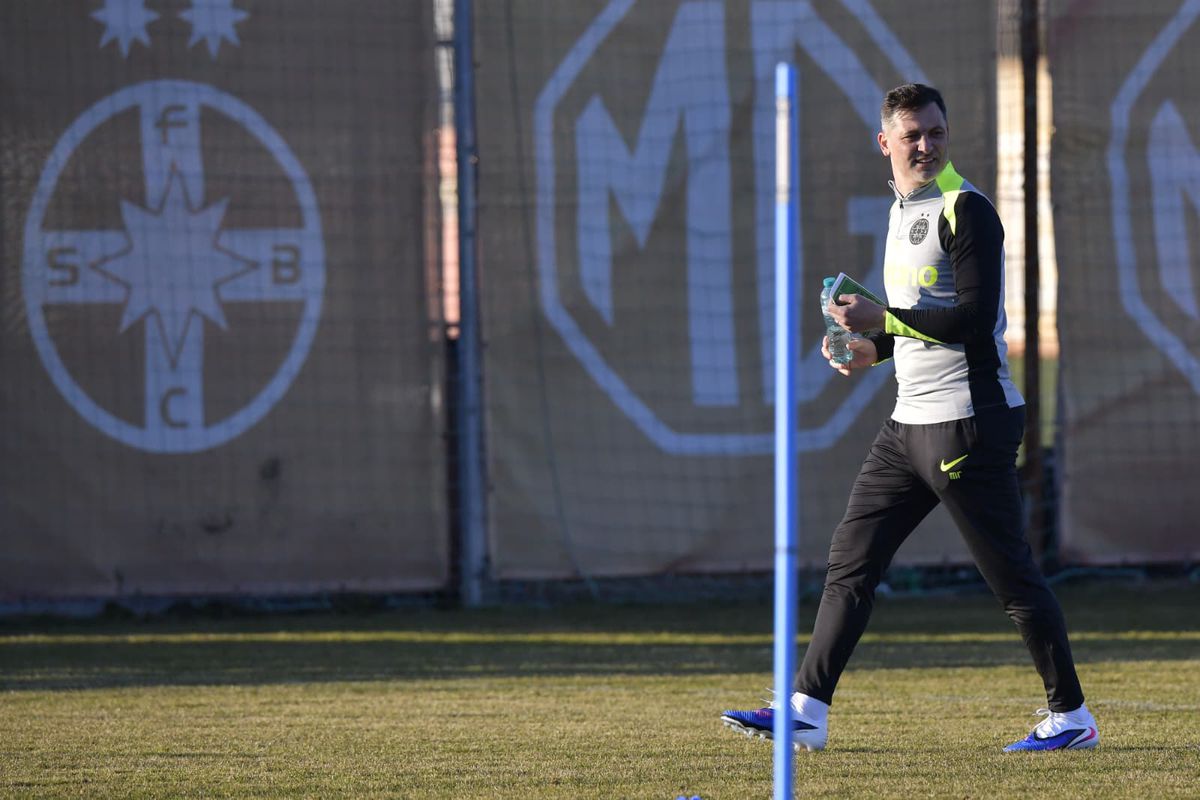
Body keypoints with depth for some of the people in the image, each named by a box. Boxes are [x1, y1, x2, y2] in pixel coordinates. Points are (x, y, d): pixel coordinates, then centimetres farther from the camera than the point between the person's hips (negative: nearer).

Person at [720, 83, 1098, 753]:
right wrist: (875, 347, 14)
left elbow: (975, 318, -20)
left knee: (1012, 573, -4)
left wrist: (882, 319, -19)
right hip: (911, 422, 9)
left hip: (969, 422, -9)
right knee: (851, 561, 6)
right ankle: (807, 711, 8)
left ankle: (1071, 717, 4)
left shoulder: (965, 210, -11)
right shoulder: (903, 211, 16)